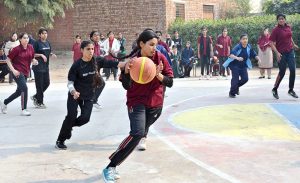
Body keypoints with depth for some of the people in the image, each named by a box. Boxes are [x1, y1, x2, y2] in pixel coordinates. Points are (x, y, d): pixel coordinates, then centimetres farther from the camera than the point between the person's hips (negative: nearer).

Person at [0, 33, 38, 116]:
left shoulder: (30, 48, 5)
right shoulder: (16, 49, -11)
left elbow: (32, 59, 17)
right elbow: (8, 60, -7)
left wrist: (34, 61, -7)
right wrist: (13, 70, -17)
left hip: (25, 72, 7)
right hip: (18, 72, -7)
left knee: (19, 91, 14)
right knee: (24, 88, -19)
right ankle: (24, 110, -9)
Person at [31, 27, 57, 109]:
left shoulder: (48, 43, 9)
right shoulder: (37, 43, -10)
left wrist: (52, 54, -2)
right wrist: (41, 55, -21)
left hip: (46, 66, 7)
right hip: (38, 66, -7)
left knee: (47, 83, 9)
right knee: (39, 85, -2)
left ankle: (35, 97, 26)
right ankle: (39, 103, 8)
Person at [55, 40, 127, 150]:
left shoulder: (97, 61, -10)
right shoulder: (76, 65, -16)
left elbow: (113, 64, -19)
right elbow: (70, 82, -13)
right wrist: (73, 92, -33)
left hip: (89, 96, 3)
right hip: (74, 94, -3)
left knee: (85, 118, -8)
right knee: (71, 116, -12)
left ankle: (69, 126, 24)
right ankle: (60, 141, 3)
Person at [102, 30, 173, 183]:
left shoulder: (160, 58, -6)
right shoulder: (132, 60, -12)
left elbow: (170, 82, -5)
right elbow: (126, 86, -13)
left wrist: (159, 75, -24)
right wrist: (126, 70, -31)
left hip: (155, 103, 4)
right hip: (137, 102, -4)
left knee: (143, 130, 18)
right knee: (137, 134, -22)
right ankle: (110, 167, -19)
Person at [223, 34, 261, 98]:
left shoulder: (249, 47, -7)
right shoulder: (237, 47, -23)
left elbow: (254, 54, 3)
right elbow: (231, 55, -37)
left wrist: (258, 59, -16)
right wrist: (237, 58, -55)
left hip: (243, 66, 5)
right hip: (235, 65, -5)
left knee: (245, 78, -1)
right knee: (235, 78, -12)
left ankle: (236, 87, 29)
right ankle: (232, 93, 7)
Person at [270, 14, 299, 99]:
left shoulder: (289, 27, 5)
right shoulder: (275, 30, -12)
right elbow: (272, 43, -14)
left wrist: (294, 45, 25)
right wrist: (277, 53, -23)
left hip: (290, 52, 5)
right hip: (281, 54, -5)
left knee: (293, 70, -2)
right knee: (282, 72, 0)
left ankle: (291, 90, 12)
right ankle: (275, 90, 20)